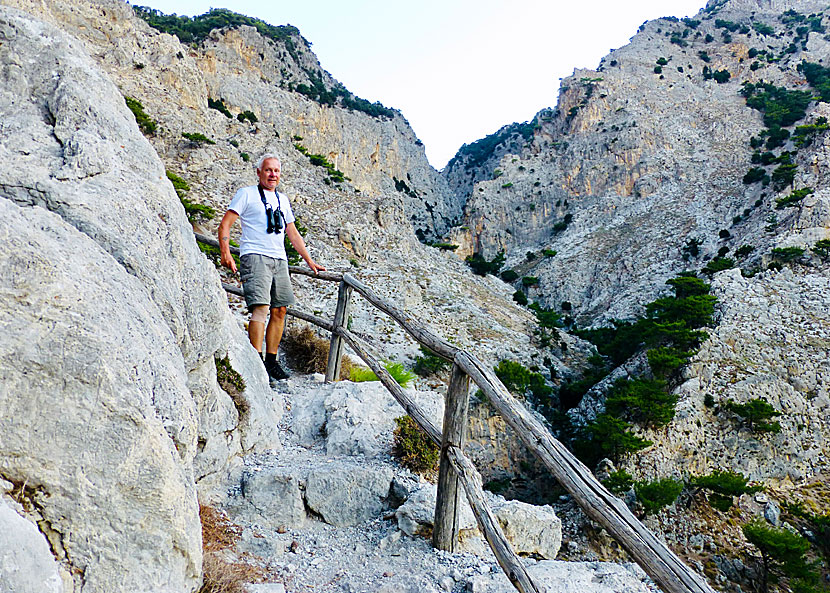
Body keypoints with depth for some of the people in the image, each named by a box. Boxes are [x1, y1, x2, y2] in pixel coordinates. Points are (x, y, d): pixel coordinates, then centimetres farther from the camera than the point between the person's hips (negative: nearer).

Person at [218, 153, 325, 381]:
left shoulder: (282, 199, 22)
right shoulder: (247, 194, 5)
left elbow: (293, 234, 27)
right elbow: (225, 225, -1)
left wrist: (310, 261, 23)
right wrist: (225, 254, -14)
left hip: (279, 260, 6)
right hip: (255, 257, -6)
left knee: (279, 311, 4)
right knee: (260, 308, -18)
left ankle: (271, 361, 12)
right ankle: (257, 362, -20)